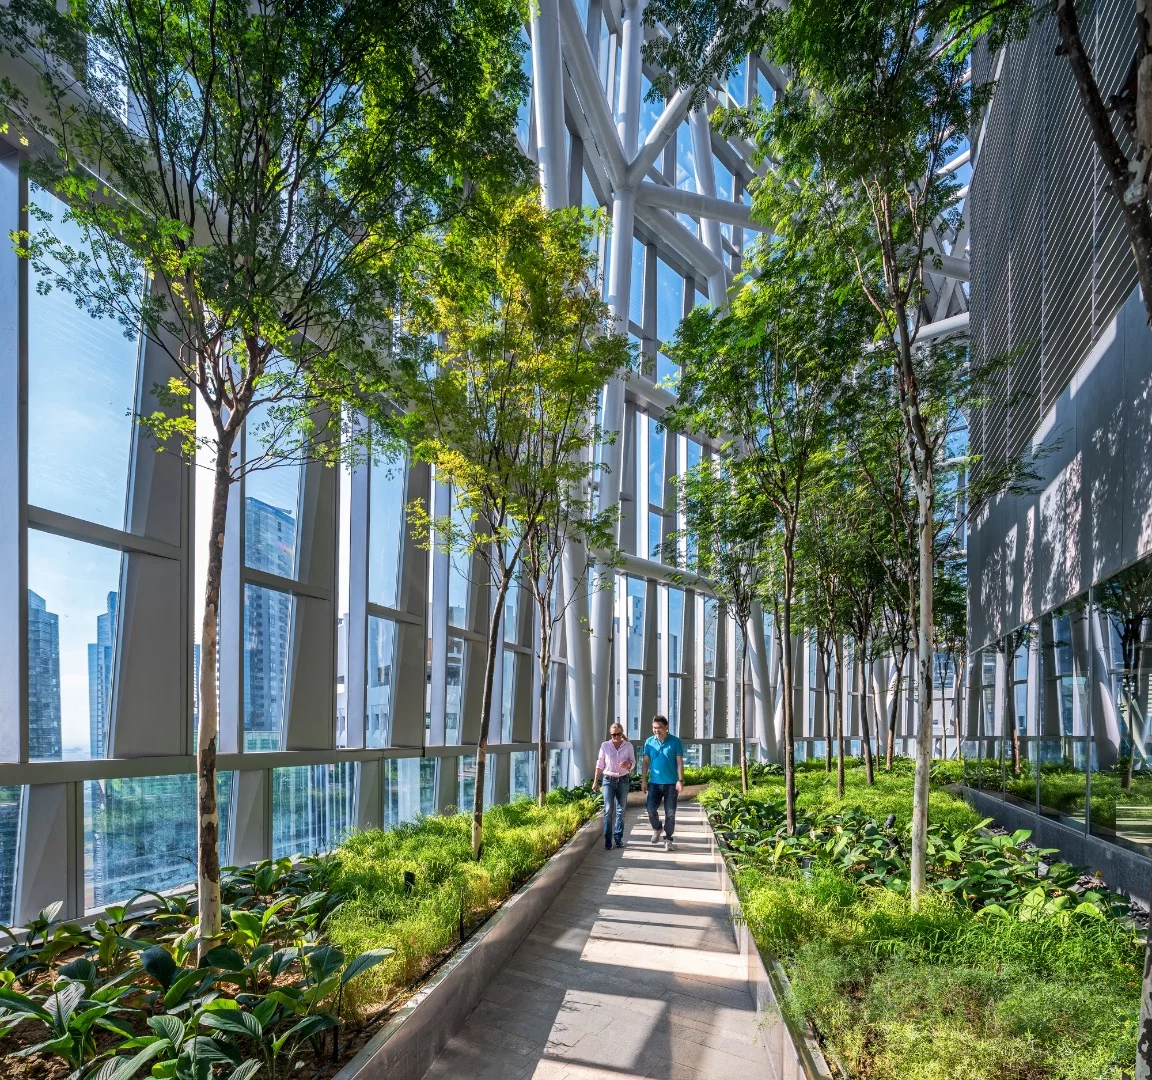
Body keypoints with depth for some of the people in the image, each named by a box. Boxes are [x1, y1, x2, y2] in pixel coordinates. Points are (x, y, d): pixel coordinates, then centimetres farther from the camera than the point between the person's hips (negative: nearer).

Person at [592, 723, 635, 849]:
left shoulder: (628, 746, 0)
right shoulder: (605, 746, -2)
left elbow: (633, 764, 6)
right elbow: (600, 765, 4)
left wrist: (628, 764, -18)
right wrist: (595, 782, 3)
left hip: (623, 781, 1)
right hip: (608, 780, -1)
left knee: (620, 811, 7)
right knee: (608, 810, -9)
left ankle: (618, 838, 17)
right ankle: (607, 839, -3)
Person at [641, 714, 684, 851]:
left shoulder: (675, 742, -4)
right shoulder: (649, 742, 3)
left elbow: (679, 762, -5)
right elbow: (645, 762, 6)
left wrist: (680, 780, -11)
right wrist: (643, 780, 1)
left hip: (671, 783, -2)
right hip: (654, 782, 2)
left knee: (670, 813, 2)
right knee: (651, 809, -1)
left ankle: (668, 839, 15)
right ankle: (656, 829, 28)